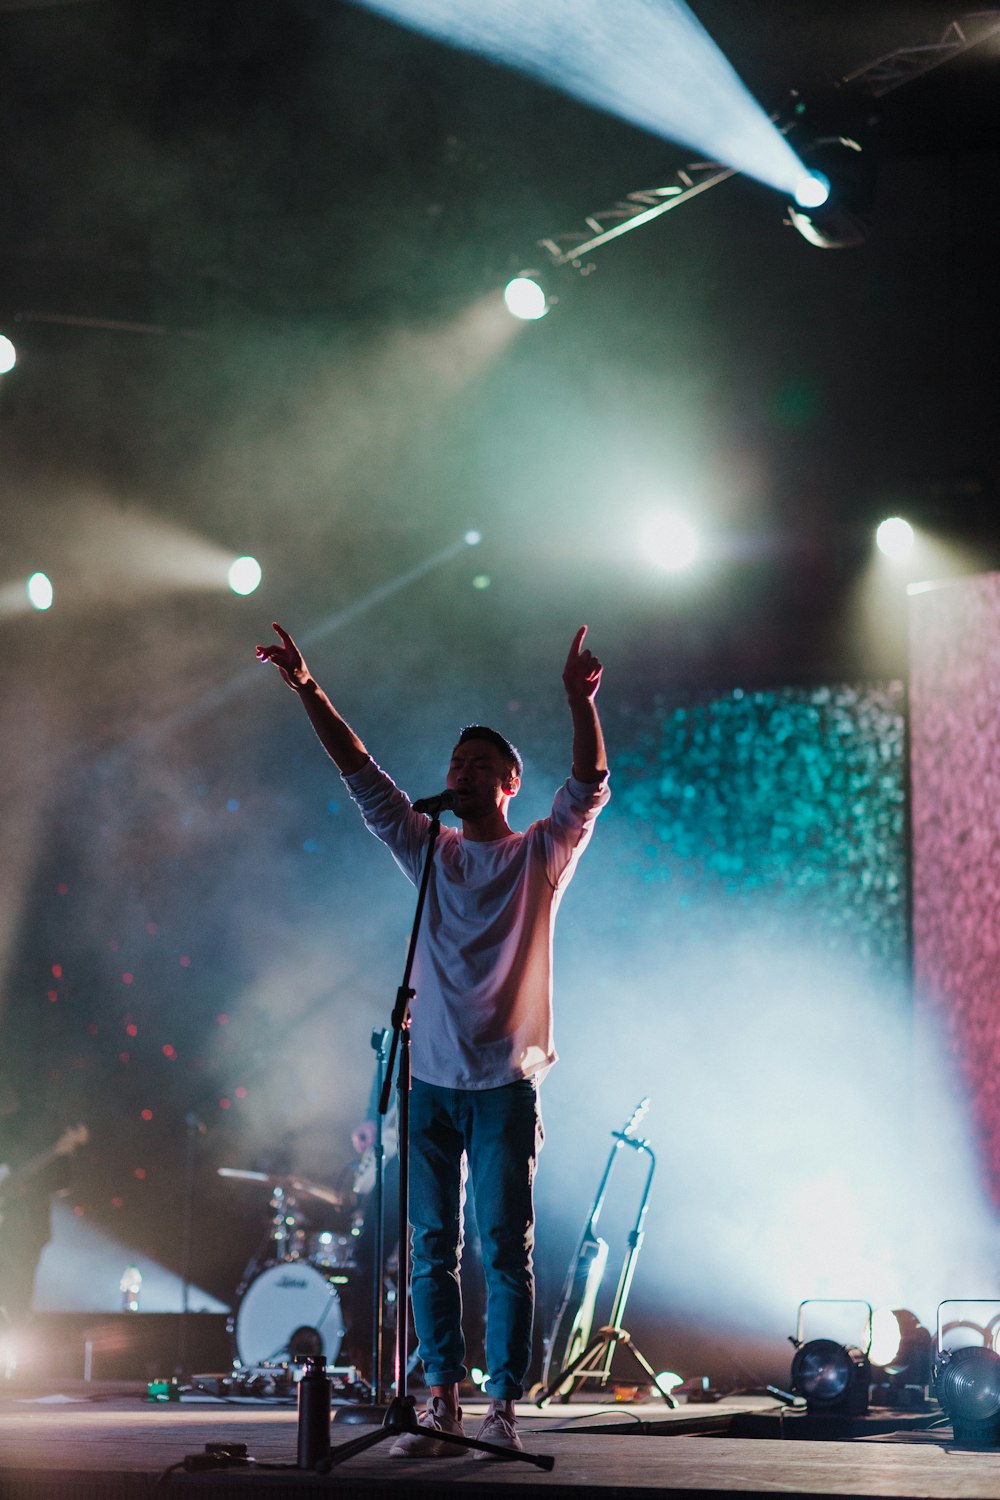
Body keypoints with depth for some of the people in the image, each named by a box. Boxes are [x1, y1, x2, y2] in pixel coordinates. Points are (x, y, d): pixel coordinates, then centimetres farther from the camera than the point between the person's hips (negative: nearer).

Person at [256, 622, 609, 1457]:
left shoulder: (541, 856, 3)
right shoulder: (426, 851, 12)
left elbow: (588, 790, -11)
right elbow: (363, 776, 8)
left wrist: (580, 701, -27)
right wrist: (308, 690, 0)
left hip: (505, 1082, -3)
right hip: (430, 1079, 4)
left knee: (506, 1249, -3)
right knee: (431, 1248, 3)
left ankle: (503, 1409, 0)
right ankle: (444, 1405, 7)